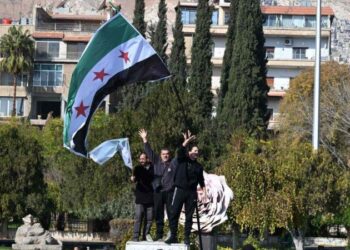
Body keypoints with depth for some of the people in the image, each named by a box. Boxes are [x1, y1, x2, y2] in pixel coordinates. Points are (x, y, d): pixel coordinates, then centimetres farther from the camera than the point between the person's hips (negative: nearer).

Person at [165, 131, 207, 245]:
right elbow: (180, 151, -16)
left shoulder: (198, 166, 13)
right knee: (174, 214, -5)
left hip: (192, 193, 2)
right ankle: (173, 236, 0)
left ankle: (187, 238, 6)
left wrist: (204, 192, 3)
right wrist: (187, 141, -31)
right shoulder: (182, 160, 4)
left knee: (189, 216, 2)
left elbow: (201, 181, 14)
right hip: (179, 190, -2)